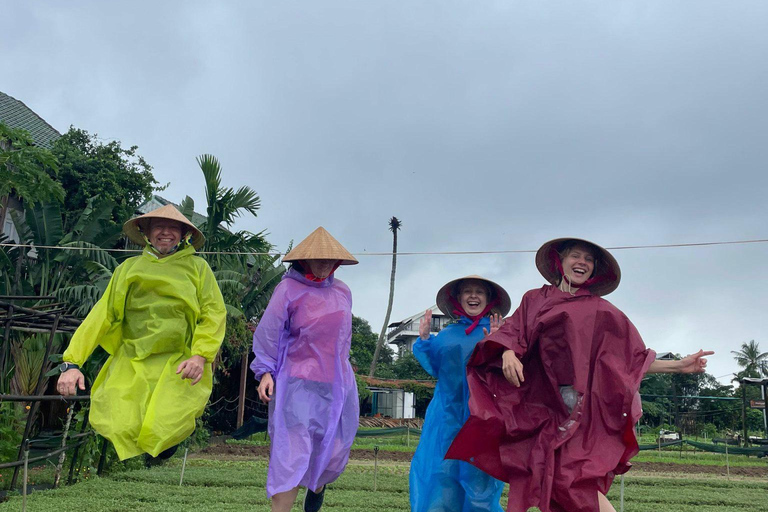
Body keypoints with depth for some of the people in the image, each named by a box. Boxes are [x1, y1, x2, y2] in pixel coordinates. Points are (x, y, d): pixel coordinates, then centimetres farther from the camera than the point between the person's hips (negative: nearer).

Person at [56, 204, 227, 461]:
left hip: (180, 364, -2)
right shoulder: (129, 268, 16)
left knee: (160, 433, -18)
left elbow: (214, 314, 2)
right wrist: (71, 363, -2)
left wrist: (200, 355, -15)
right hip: (131, 363, 2)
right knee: (119, 427, -19)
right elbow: (103, 314, 9)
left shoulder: (197, 267, 11)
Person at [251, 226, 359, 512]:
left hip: (338, 384, 5)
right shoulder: (289, 289, -6)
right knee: (291, 451, -8)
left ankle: (318, 486, 42)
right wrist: (265, 371, -9)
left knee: (335, 449, 11)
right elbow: (268, 332, -4)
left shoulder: (342, 292, 9)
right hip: (298, 383, -5)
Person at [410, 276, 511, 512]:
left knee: (479, 473, 0)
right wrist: (424, 339, 2)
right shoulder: (448, 333, 12)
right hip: (448, 416, 3)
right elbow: (435, 368, 12)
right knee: (442, 469, 1)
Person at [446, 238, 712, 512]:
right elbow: (513, 330, 5)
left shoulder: (602, 311, 14)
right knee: (522, 472, -7)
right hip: (539, 405, 2)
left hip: (581, 406, -2)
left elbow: (632, 359, 13)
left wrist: (678, 365, 4)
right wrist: (508, 353, -17)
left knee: (572, 478, -18)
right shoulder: (535, 299, 17)